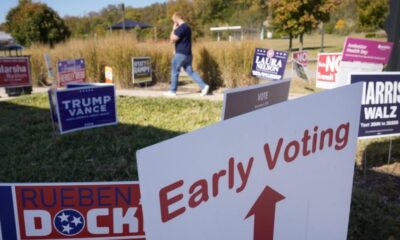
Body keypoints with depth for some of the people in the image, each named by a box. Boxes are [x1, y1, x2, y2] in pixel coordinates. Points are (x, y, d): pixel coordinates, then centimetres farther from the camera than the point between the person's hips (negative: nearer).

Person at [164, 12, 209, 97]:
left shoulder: (181, 28, -17)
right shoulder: (186, 27, 15)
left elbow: (172, 40, -17)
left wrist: (174, 29, -8)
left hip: (181, 54, -9)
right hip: (187, 54, 9)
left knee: (174, 72, 3)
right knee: (190, 71, 10)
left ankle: (172, 91, 12)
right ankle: (204, 86, 2)